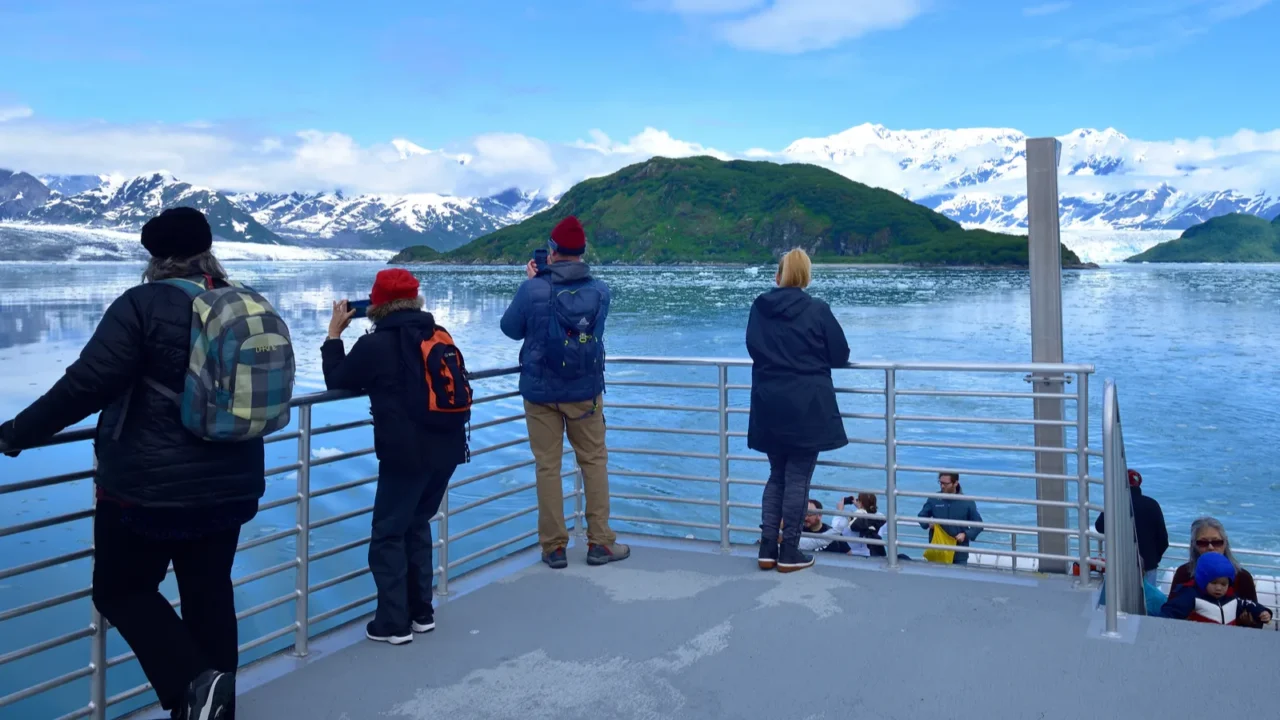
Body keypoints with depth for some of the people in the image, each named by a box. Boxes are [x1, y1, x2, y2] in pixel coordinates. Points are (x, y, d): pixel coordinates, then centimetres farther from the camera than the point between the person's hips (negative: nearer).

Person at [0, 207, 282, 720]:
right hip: (229, 486, 6)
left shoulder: (143, 305, -14)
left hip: (149, 487, -5)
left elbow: (87, 383, -18)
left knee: (120, 590, 12)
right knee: (209, 594, 15)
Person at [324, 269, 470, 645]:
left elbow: (336, 381, 5)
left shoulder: (376, 344, -8)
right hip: (447, 451, 7)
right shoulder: (440, 336, 10)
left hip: (407, 455, -7)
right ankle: (421, 613, 24)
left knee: (388, 536, 5)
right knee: (417, 526, 20)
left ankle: (393, 624, 7)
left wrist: (334, 334, 14)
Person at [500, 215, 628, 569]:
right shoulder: (599, 290, -5)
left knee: (548, 466, 6)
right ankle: (600, 543, 14)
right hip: (585, 390, 2)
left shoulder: (532, 289, -13)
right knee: (594, 462, 12)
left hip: (540, 391, -1)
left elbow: (510, 328, 1)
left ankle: (554, 546, 11)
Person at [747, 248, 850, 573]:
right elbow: (841, 356, -4)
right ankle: (789, 553, 9)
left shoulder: (759, 308, -1)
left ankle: (767, 548, 14)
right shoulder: (818, 310, -10)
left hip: (769, 405, 4)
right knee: (797, 478, 4)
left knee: (777, 475, 16)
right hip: (807, 405, -4)